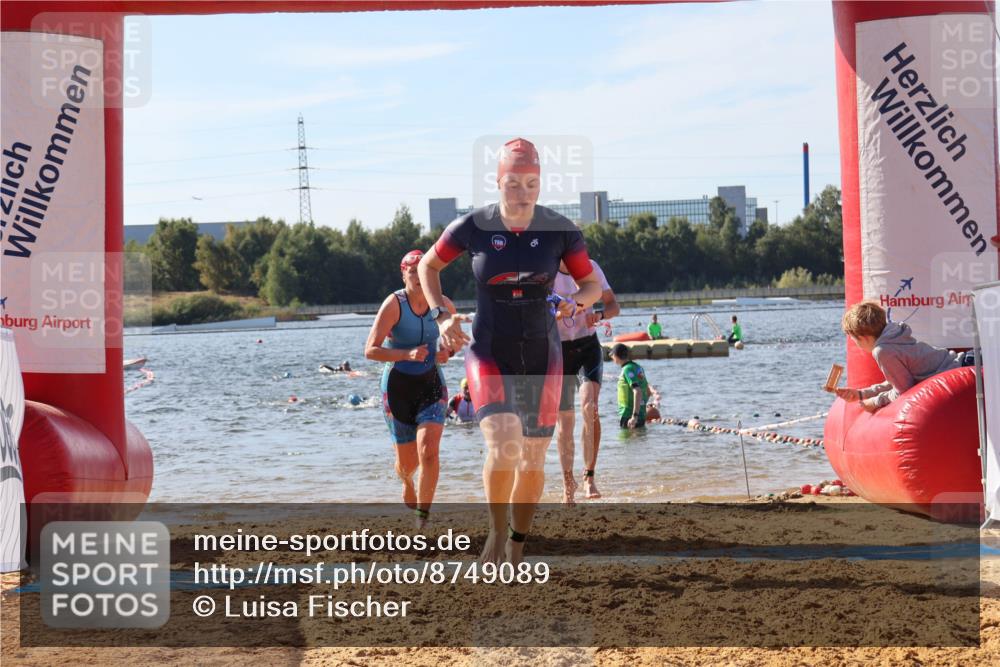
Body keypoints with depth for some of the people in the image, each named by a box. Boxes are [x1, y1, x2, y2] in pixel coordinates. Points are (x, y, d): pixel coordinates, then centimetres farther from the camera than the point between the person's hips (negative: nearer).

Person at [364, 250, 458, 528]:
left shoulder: (443, 304, -3)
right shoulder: (394, 304, -15)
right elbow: (370, 350, -19)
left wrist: (446, 352, -3)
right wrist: (407, 354, -32)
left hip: (431, 384, 2)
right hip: (398, 386, -2)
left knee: (428, 451, -21)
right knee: (407, 462, 8)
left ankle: (423, 512, -3)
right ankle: (407, 482, 47)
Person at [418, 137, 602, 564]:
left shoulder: (560, 230, -8)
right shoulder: (473, 227, -10)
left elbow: (593, 286, 3)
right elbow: (429, 265, 8)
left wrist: (574, 302, -20)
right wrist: (441, 316, -6)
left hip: (541, 355, 2)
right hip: (489, 354, -2)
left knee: (532, 460, 7)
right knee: (503, 447, -23)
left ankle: (516, 549, 29)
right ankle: (497, 530, 3)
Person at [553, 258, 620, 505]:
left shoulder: (590, 268, 0)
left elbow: (614, 306, 3)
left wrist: (599, 315, -18)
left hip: (588, 347, 0)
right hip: (559, 351, 0)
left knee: (590, 406, -23)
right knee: (565, 422, 2)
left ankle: (589, 476, -17)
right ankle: (568, 484, 18)